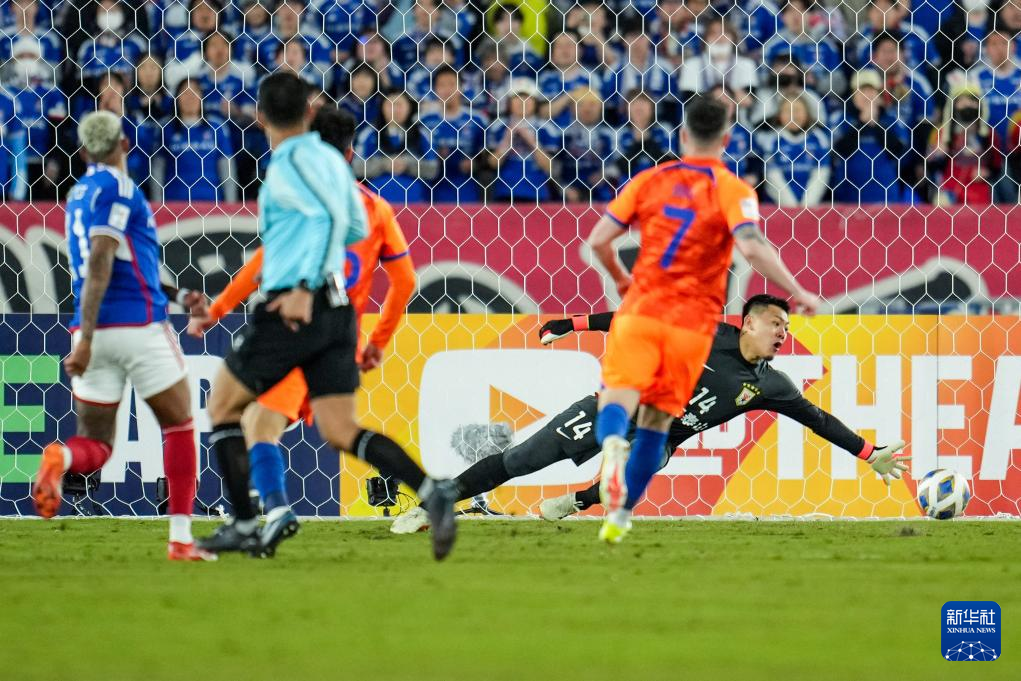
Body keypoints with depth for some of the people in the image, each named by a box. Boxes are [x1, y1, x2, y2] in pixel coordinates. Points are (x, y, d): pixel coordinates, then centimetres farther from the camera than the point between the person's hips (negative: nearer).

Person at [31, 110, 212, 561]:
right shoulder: (118, 189, -9)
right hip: (138, 325, -6)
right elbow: (98, 264, -19)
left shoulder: (79, 193, 16)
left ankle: (60, 458, -31)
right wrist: (86, 338, -24)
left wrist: (177, 296, 27)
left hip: (96, 331, 6)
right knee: (179, 426, 11)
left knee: (94, 446, 5)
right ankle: (181, 538, 7)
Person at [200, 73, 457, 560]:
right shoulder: (331, 159, 15)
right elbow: (357, 228, 25)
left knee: (223, 406, 9)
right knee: (340, 432, 3)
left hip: (291, 308, -7)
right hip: (336, 312, 7)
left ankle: (271, 509, -3)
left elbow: (331, 217, -23)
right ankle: (432, 491, -18)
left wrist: (304, 288, -26)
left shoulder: (289, 163, -9)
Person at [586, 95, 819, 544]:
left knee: (619, 395, -10)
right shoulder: (731, 190, -2)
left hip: (641, 308, 0)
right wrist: (797, 292, -12)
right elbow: (752, 247, -19)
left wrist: (621, 279, 25)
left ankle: (613, 443, -47)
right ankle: (621, 515, 13)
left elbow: (598, 241, 6)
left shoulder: (649, 180, 7)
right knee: (657, 417, 12)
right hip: (692, 321, 0)